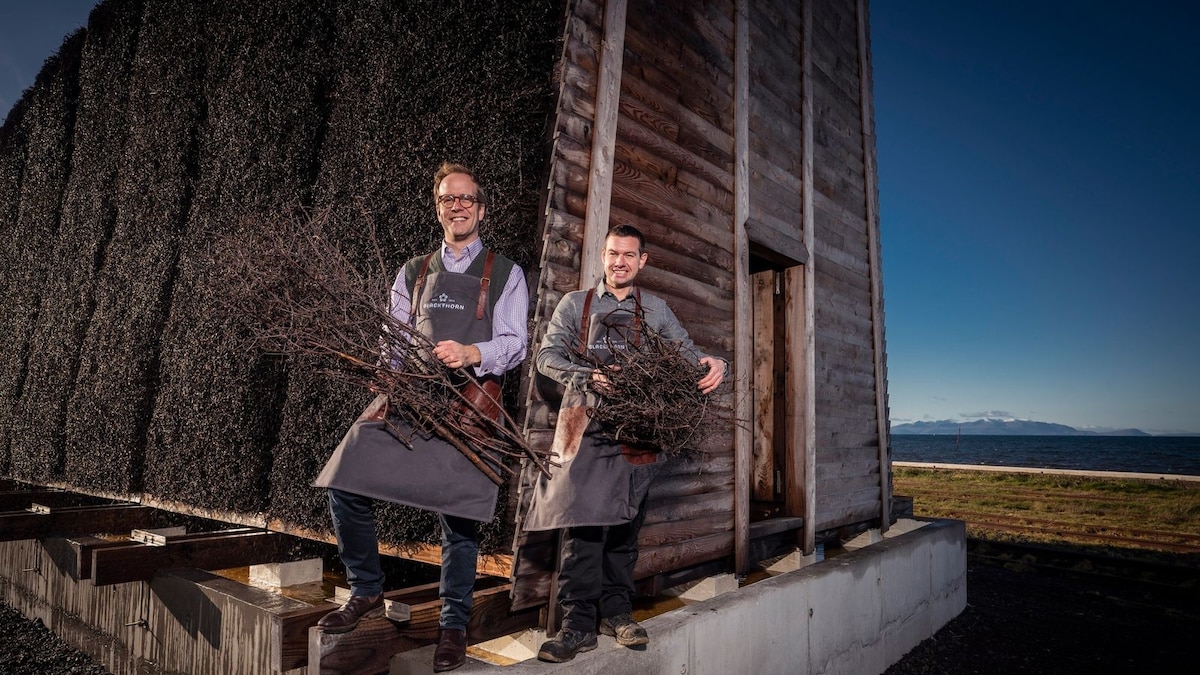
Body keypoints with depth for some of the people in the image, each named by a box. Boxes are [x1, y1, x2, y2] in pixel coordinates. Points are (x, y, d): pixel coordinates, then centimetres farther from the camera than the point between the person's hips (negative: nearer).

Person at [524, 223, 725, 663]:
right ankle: (578, 623, -3)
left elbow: (687, 354, 9)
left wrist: (711, 365, -15)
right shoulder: (575, 304, 12)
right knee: (583, 522, -9)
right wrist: (590, 376, -15)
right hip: (587, 425, -2)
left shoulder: (656, 310, 17)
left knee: (625, 523, 6)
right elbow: (547, 356, 3)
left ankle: (616, 610, 19)